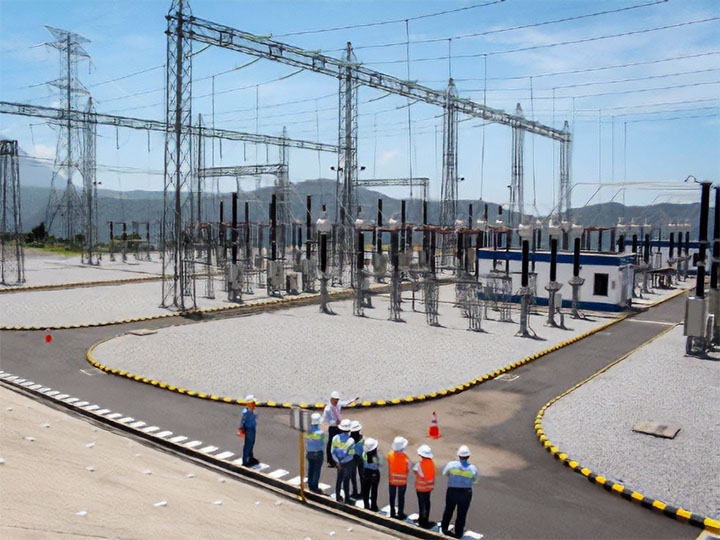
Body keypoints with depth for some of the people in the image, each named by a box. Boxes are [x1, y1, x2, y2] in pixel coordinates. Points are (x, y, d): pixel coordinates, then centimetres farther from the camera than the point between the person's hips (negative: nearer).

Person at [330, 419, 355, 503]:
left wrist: (338, 462, -9)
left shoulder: (335, 438, -15)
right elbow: (351, 454, -17)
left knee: (339, 479, 22)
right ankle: (347, 499, 22)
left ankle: (338, 496, 32)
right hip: (348, 463, -3)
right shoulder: (351, 441, -22)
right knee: (346, 480, 12)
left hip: (339, 462, 3)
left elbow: (333, 451, -12)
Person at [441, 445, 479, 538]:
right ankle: (458, 533, 28)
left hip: (452, 492, 1)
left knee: (448, 510, 24)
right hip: (466, 493, -1)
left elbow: (444, 473, 2)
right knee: (462, 514, 17)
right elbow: (476, 480, 2)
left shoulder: (451, 464, -17)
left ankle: (444, 527, 42)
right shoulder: (472, 468, -14)